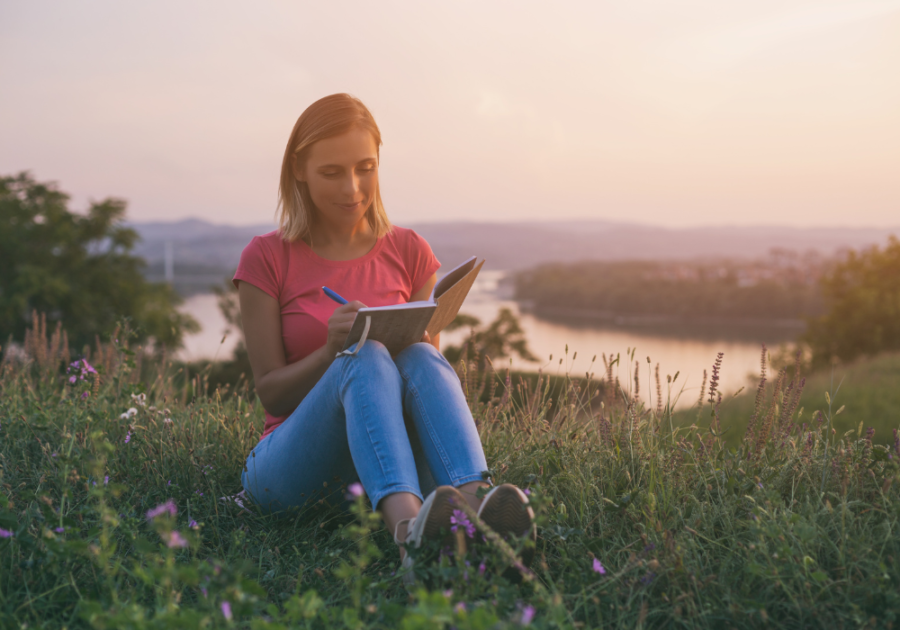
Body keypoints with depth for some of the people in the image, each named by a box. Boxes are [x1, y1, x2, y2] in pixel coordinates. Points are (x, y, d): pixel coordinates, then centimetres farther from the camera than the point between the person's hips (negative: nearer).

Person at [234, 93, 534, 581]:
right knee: (366, 358, -32)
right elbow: (270, 393, 0)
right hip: (289, 465, -2)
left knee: (420, 358, -29)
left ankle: (473, 504, -53)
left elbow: (431, 365, 11)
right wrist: (333, 350, -19)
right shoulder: (267, 258, 4)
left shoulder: (408, 252, 11)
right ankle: (406, 523, -56)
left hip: (392, 465, 2)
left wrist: (417, 339, -13)